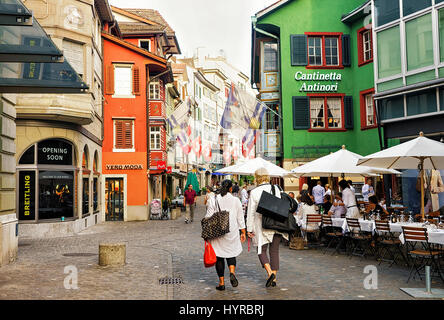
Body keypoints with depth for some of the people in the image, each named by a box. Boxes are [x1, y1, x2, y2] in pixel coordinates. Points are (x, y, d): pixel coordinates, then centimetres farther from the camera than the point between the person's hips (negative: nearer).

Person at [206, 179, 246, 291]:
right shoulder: (236, 200, -1)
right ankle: (232, 273, -8)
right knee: (231, 253, 18)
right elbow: (240, 218, 3)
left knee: (219, 256, 7)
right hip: (232, 232, 1)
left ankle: (221, 283, 8)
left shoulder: (215, 200, -2)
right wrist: (243, 232, 11)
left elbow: (208, 217, -2)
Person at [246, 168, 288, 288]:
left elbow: (251, 212, -6)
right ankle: (274, 279, 14)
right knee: (274, 251, 11)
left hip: (262, 226, -3)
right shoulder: (276, 189, 1)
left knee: (261, 251, 8)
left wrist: (249, 229, 0)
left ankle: (270, 272, -14)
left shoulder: (254, 192, -8)